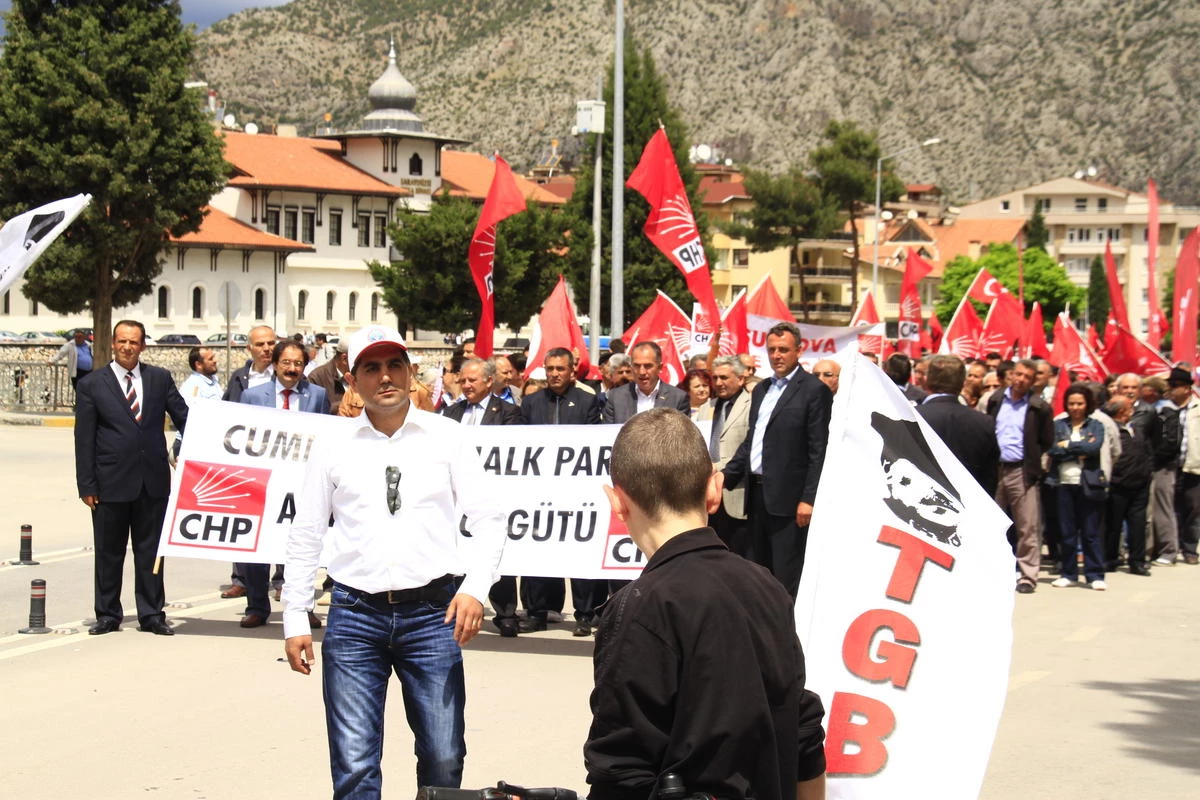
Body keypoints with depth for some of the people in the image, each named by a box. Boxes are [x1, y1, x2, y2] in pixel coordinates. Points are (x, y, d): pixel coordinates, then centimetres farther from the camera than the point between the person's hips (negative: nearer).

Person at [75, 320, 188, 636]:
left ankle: (151, 614, 14)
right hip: (111, 481, -2)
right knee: (109, 552, 6)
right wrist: (86, 485, -5)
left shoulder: (160, 378, 7)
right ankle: (108, 615, 17)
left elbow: (183, 417, 10)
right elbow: (84, 439, -1)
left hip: (153, 479, 2)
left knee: (150, 550, 7)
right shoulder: (91, 385, 1)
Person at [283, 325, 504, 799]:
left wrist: (475, 588, -12)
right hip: (355, 614, 0)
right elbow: (304, 538, 12)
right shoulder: (333, 449, 8)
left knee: (443, 760, 0)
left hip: (432, 612, 0)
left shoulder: (448, 437, 6)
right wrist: (295, 620, 6)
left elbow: (489, 519, 4)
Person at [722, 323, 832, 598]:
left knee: (787, 578, -6)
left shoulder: (814, 390, -7)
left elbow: (819, 451, -12)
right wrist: (726, 474, 10)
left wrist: (809, 498, -17)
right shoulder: (761, 390, 17)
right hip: (758, 493, 8)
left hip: (787, 498, -8)